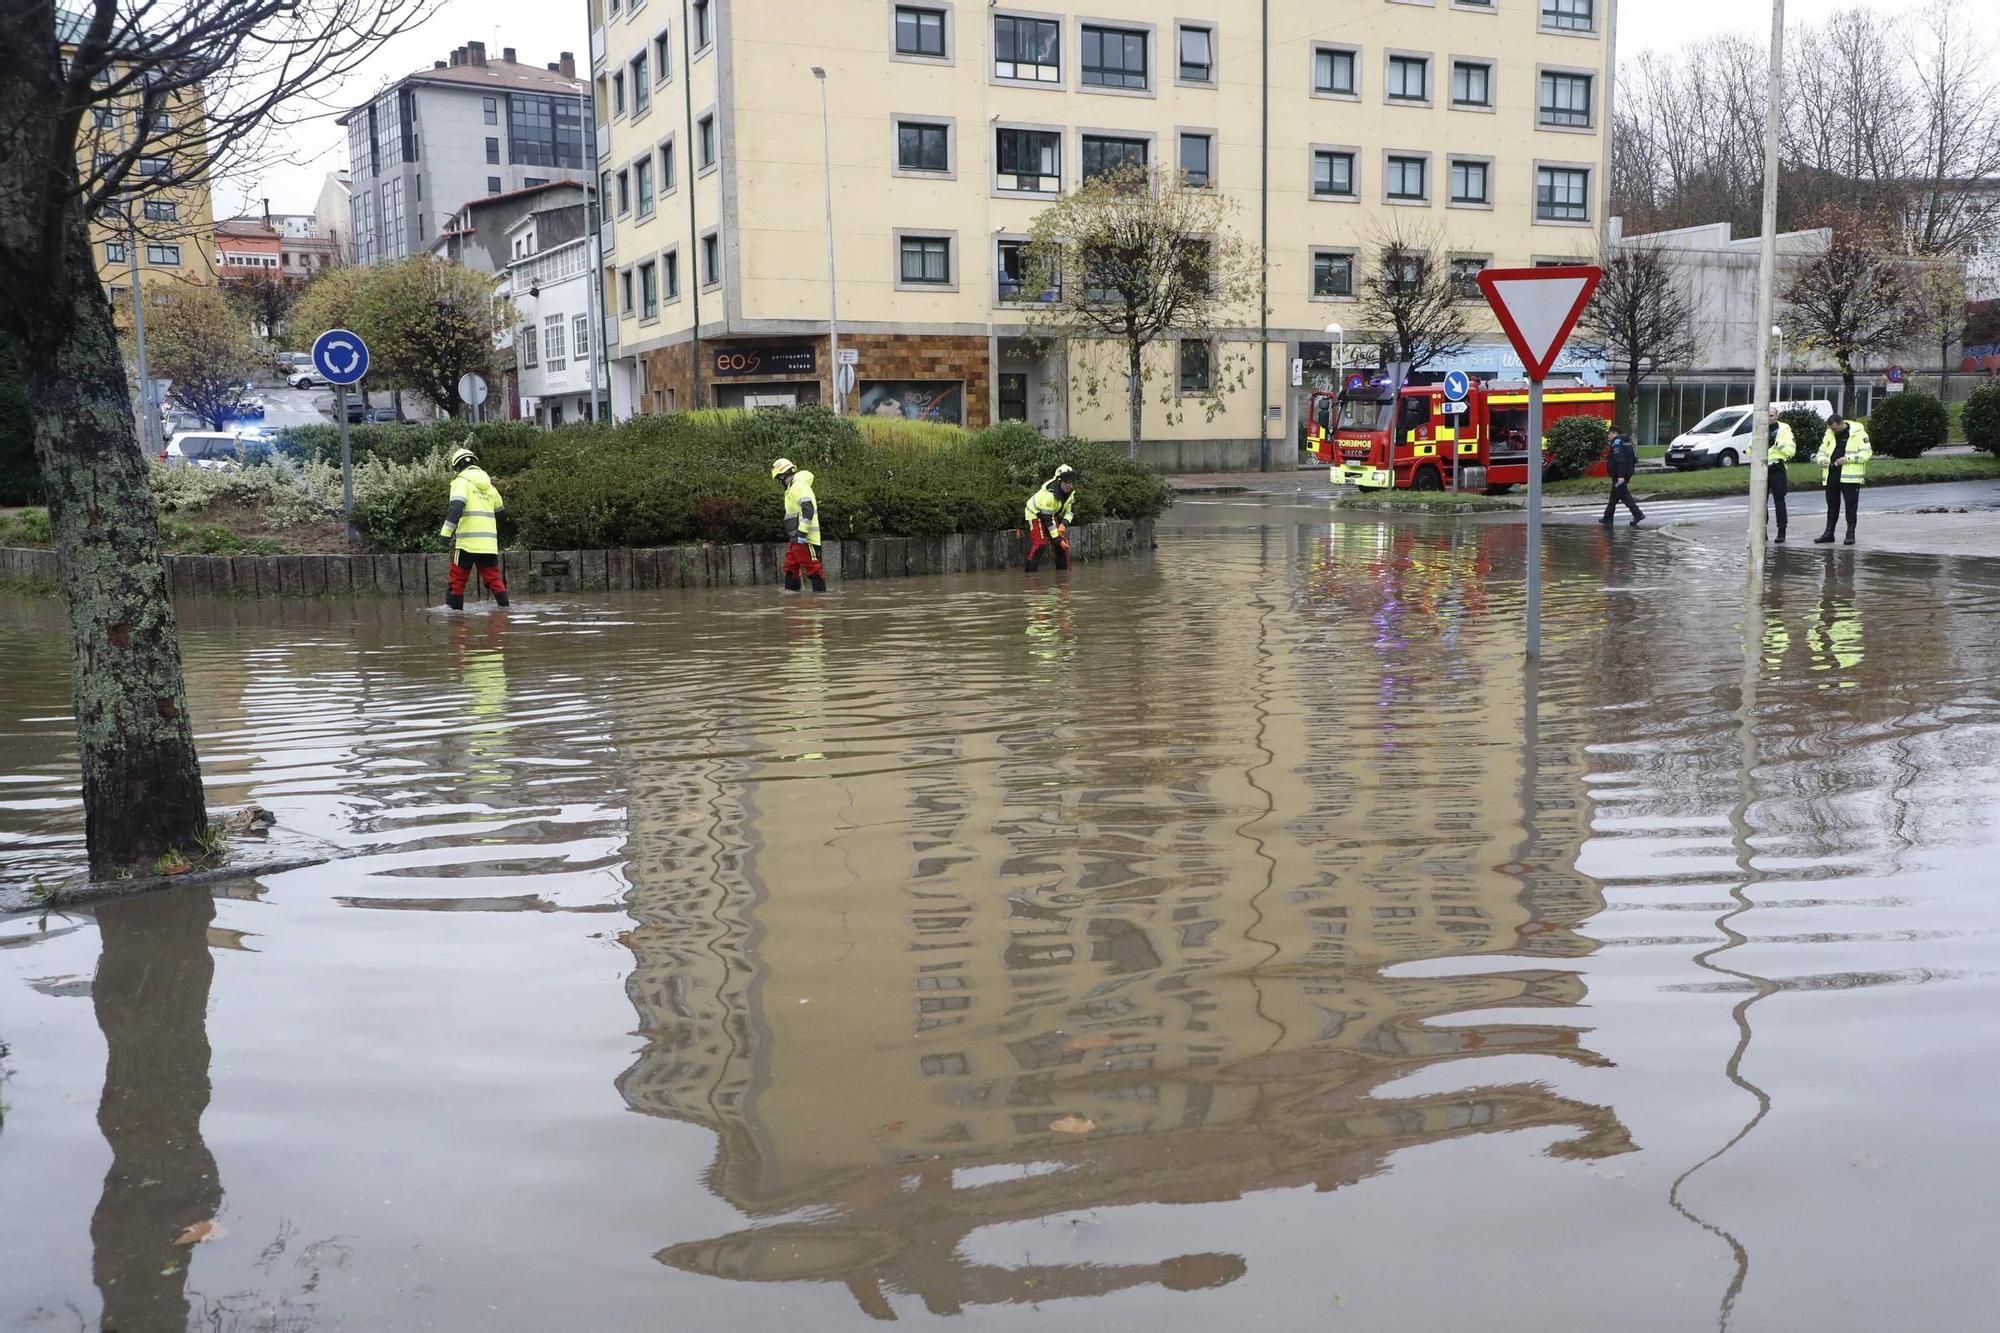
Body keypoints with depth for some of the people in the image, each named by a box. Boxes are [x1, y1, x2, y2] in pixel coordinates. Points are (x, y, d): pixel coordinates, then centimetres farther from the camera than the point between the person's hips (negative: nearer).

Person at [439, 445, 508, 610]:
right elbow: (500, 511, 29)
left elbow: (456, 507, -18)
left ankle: (455, 609, 4)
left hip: (467, 541, -5)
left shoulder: (462, 481, -2)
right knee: (494, 578, 8)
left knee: (457, 579, 3)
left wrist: (446, 533, -20)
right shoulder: (489, 485, 17)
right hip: (489, 543, 5)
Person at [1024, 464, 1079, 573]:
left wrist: (1064, 524, -21)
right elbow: (1047, 519, -33)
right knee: (1040, 544, -22)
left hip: (1052, 513, 8)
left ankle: (1063, 571, 13)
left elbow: (1071, 509, -2)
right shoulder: (1049, 494, -37)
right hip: (1036, 513, -8)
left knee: (1063, 542, 2)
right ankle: (1030, 572, -22)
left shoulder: (1070, 491, -13)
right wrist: (1057, 538, -29)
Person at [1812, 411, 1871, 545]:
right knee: (1832, 504, 12)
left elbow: (1867, 453, -9)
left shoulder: (1858, 433, -6)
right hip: (1832, 475, 6)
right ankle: (1829, 532, 19)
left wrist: (1847, 459, -19)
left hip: (1849, 477, -6)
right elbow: (1821, 451, 21)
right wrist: (1821, 459, -3)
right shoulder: (1829, 434, 12)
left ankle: (1850, 533, 4)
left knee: (1851, 504, -3)